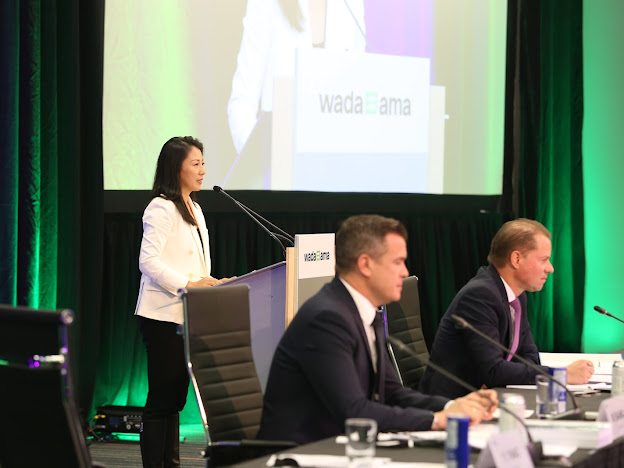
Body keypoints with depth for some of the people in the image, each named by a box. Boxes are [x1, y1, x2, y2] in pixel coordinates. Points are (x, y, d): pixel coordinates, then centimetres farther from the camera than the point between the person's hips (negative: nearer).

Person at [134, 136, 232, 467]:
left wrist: (211, 284, 10)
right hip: (163, 316, -9)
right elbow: (148, 261, -20)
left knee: (176, 398, 11)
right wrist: (189, 284, -24)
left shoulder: (194, 209, 18)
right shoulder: (161, 209, -11)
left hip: (187, 315, 9)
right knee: (161, 399, -7)